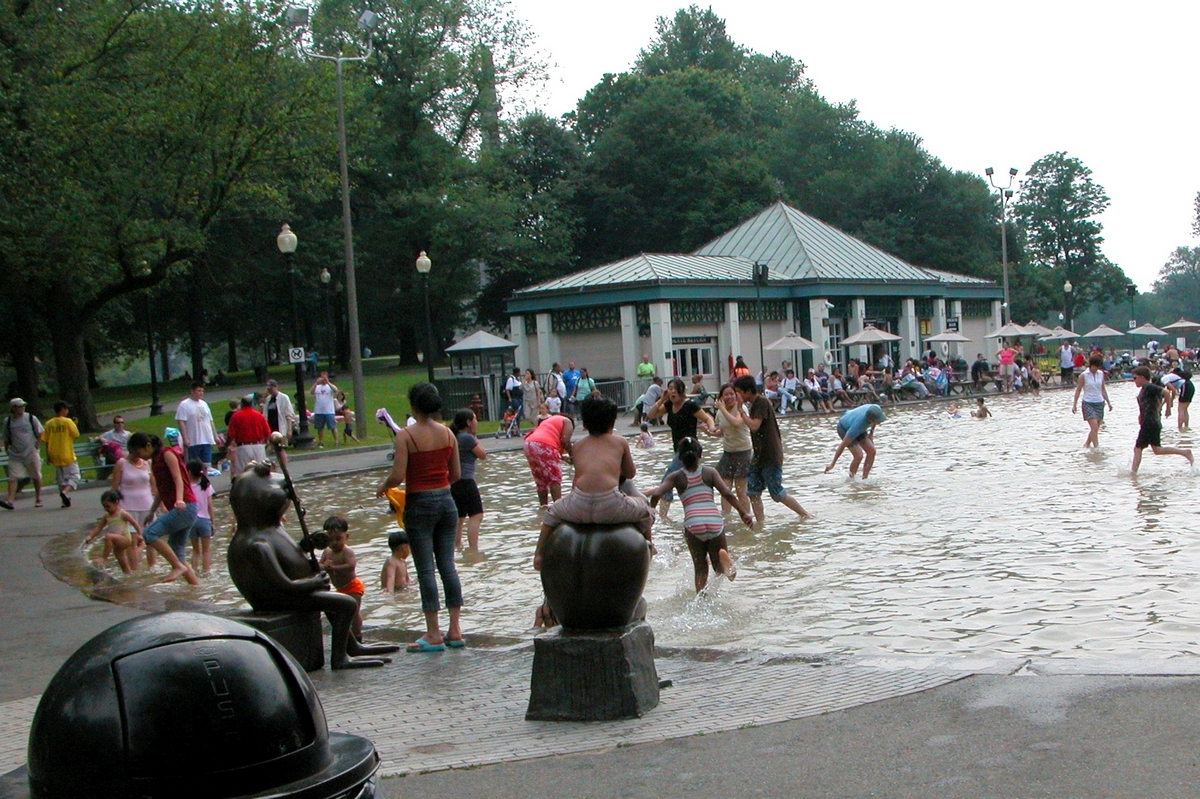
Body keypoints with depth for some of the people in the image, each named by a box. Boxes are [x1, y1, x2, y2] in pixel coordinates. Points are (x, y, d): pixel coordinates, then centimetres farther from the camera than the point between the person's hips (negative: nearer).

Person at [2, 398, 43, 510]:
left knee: (36, 476, 6)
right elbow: (6, 438, 15)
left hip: (31, 453, -1)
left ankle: (38, 499, 20)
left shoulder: (31, 418, -2)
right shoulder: (8, 421, 4)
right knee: (12, 478, -10)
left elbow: (40, 433, 6)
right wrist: (7, 450, 9)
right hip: (15, 455, 1)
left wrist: (36, 445, -1)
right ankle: (10, 500, -17)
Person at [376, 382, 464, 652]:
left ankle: (434, 634, 3)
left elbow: (398, 476, -16)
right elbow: (456, 474, 7)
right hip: (446, 501, 5)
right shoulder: (447, 433, 3)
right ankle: (454, 630, 12)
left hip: (419, 504, -5)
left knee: (425, 569, 0)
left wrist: (382, 487, 4)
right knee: (447, 565, 10)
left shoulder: (406, 435, -12)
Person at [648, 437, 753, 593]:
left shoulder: (675, 477, 10)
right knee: (720, 568, 14)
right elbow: (727, 494, 1)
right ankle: (724, 557, -20)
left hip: (693, 525, -1)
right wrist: (744, 513, 4)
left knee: (700, 568, 16)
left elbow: (656, 495, -4)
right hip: (715, 523, 1)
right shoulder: (710, 472, 13)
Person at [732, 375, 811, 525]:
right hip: (759, 457, 10)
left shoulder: (762, 403, -16)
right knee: (753, 492, 5)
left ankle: (806, 515, 12)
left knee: (778, 494, -2)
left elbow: (754, 426, -27)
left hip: (770, 457, -10)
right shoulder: (755, 404, 13)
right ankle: (760, 524, 8)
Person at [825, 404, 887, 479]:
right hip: (845, 429, -7)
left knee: (871, 451, -6)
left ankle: (865, 479, 3)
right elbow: (843, 445, -34)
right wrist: (832, 464, -29)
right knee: (859, 456, -19)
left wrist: (872, 432, 4)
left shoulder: (876, 410, -29)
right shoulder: (858, 425, -42)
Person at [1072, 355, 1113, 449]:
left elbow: (1103, 389, 17)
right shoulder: (1083, 375, -7)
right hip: (1088, 403, -5)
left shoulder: (1101, 374, 7)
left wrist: (1108, 402, 17)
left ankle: (1086, 444, 22)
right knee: (1094, 427, -16)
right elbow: (1078, 390, -2)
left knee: (1095, 428, 6)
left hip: (1099, 403, 5)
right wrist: (1074, 405, -5)